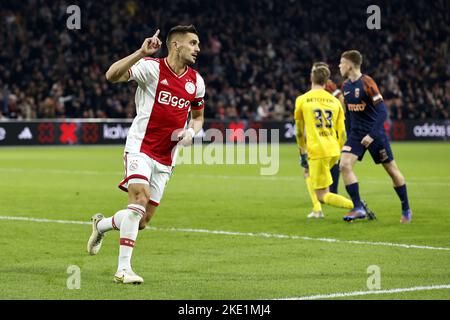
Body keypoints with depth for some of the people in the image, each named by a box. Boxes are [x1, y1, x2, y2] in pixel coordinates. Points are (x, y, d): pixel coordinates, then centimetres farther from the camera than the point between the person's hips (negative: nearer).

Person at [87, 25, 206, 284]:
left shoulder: (196, 81, 8)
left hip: (166, 159, 6)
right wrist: (142, 53, -33)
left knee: (142, 221, 5)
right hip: (141, 148, -6)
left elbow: (198, 116, 23)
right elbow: (112, 75, -23)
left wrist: (191, 132, 0)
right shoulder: (152, 68, -10)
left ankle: (102, 224, 37)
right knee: (140, 197, -27)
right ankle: (123, 269, -23)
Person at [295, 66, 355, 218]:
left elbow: (300, 131, 8)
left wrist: (303, 154, 18)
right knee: (310, 172, 33)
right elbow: (342, 133, 9)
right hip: (333, 150, 6)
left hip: (317, 150, -6)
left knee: (322, 196, -3)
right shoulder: (334, 101, 10)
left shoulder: (302, 100, 1)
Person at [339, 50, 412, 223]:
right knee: (344, 165, -14)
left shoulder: (367, 83, -17)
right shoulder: (346, 86, 5)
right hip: (356, 133, 6)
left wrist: (372, 135, -24)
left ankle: (406, 210, 20)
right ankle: (358, 209, -10)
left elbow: (382, 112, -19)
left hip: (375, 133, -6)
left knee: (391, 169, 5)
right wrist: (350, 135, 17)